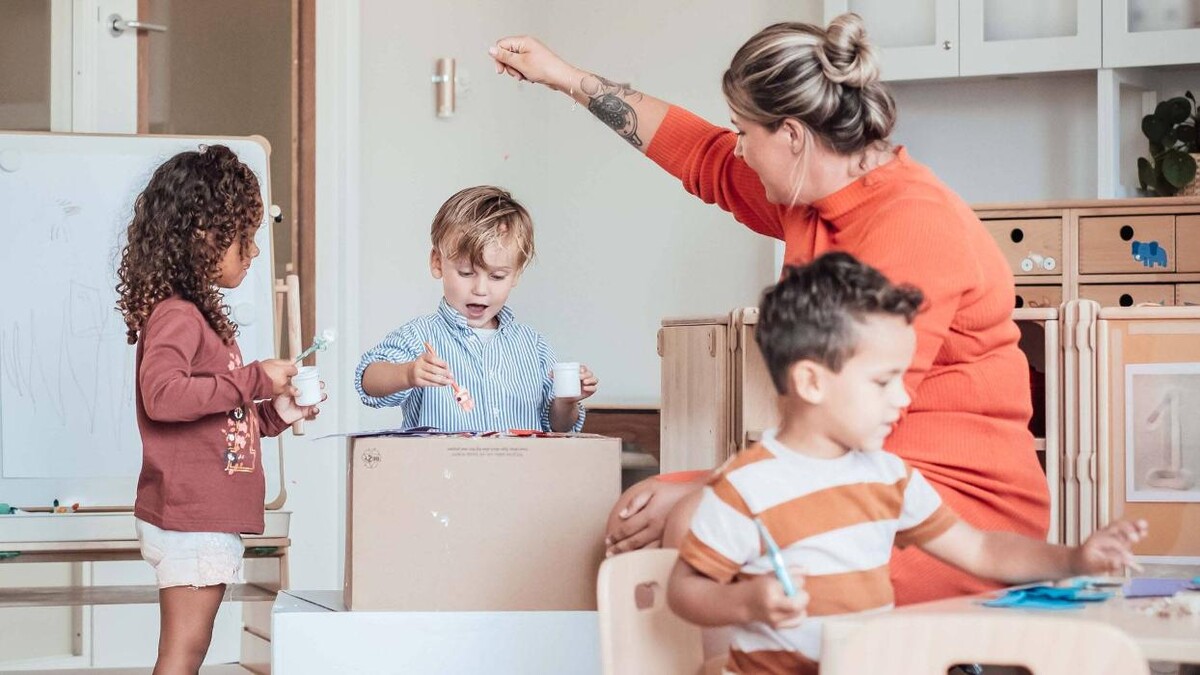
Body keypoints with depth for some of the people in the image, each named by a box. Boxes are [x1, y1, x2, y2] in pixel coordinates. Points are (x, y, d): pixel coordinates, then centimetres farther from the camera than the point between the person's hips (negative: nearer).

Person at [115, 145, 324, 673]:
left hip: (208, 516, 10)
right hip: (190, 517, -10)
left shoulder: (199, 313, 18)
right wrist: (255, 380, -24)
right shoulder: (174, 315, -14)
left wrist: (274, 413, 13)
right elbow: (162, 394, -31)